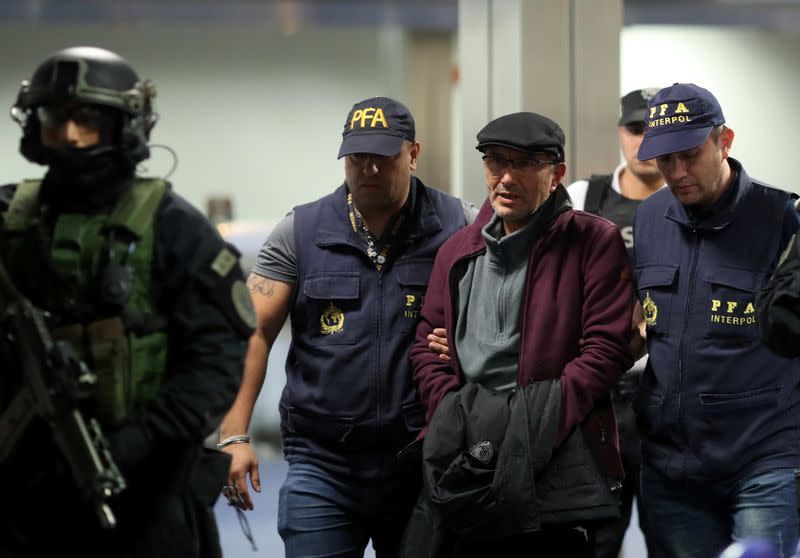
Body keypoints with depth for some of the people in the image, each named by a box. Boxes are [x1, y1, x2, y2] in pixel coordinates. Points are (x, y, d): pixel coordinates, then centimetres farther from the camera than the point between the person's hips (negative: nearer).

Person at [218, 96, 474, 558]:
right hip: (323, 465, 0)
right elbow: (254, 333, 0)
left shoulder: (456, 227, 2)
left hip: (422, 464, 1)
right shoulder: (300, 233, 3)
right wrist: (234, 435, -9)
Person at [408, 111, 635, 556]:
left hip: (557, 466, -5)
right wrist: (451, 416, 0)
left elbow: (606, 348, -9)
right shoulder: (458, 251, 17)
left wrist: (540, 419, -16)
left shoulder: (594, 241, -1)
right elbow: (427, 345, 19)